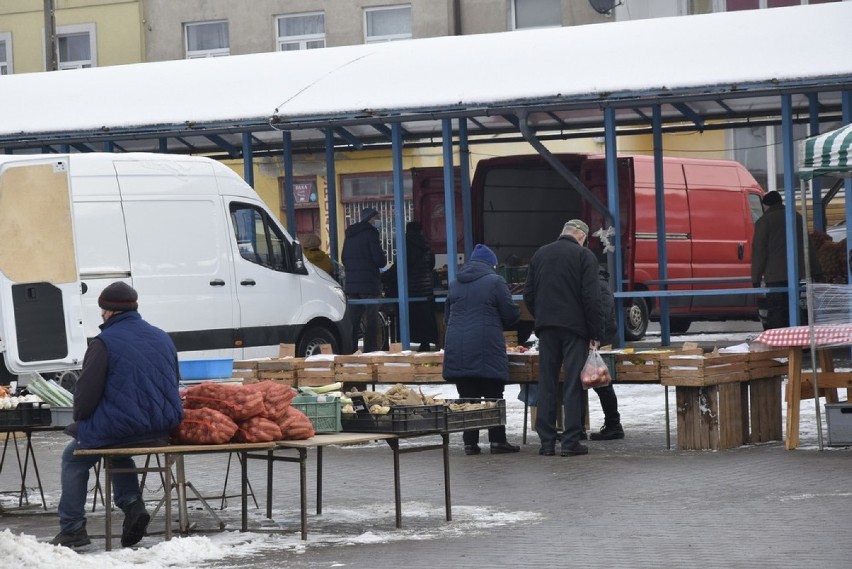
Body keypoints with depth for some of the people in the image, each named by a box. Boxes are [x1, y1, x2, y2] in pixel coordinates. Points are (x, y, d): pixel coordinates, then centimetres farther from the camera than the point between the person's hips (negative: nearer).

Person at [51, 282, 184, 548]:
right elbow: (174, 382, 20)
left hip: (118, 427, -7)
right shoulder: (162, 338, 12)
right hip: (163, 427, 7)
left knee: (73, 459, 16)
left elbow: (86, 391, -12)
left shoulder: (104, 343, -11)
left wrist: (80, 418, 7)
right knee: (119, 454, 35)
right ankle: (132, 504, 11)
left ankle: (72, 529, 12)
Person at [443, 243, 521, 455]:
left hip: (456, 348, 5)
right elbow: (510, 314, -2)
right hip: (487, 348, -5)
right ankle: (497, 440, 1)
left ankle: (470, 442, 5)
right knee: (493, 395, 2)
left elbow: (447, 317, 22)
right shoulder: (495, 281, -3)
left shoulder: (455, 284, 15)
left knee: (467, 396, 6)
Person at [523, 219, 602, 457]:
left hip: (546, 329, 4)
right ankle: (570, 441, -5)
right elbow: (591, 298, -9)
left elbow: (528, 295, 11)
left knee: (546, 384, 6)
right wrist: (595, 334, -5)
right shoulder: (584, 256, -3)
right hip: (574, 328, -4)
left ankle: (546, 442, 4)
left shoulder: (540, 255, 11)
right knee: (573, 384, -2)